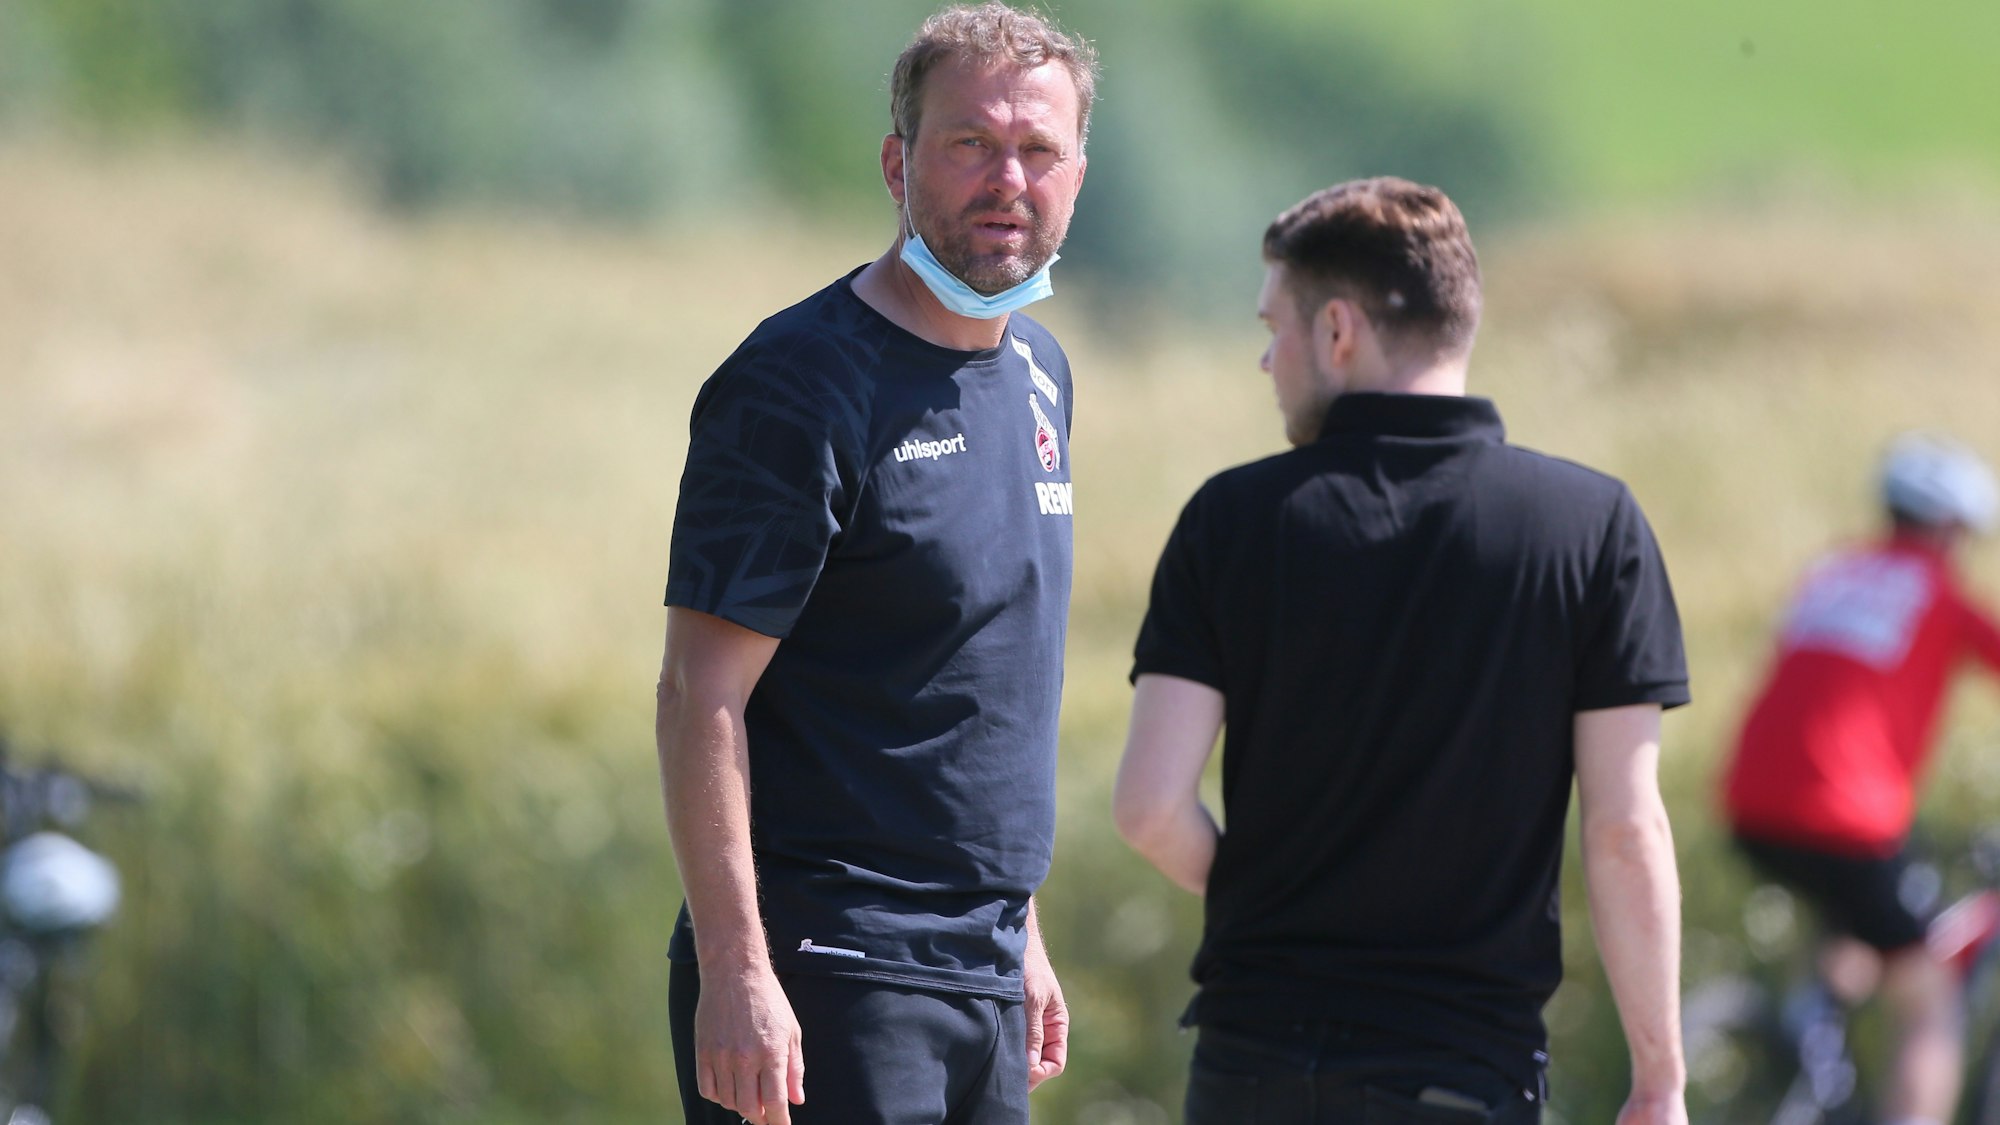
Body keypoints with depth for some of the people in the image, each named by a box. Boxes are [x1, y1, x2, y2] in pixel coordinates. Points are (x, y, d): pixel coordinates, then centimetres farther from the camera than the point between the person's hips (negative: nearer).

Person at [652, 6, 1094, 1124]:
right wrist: (733, 969, -22)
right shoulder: (800, 384, -11)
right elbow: (701, 693, -15)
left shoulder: (1038, 373, 14)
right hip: (829, 978, -8)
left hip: (983, 978, 8)